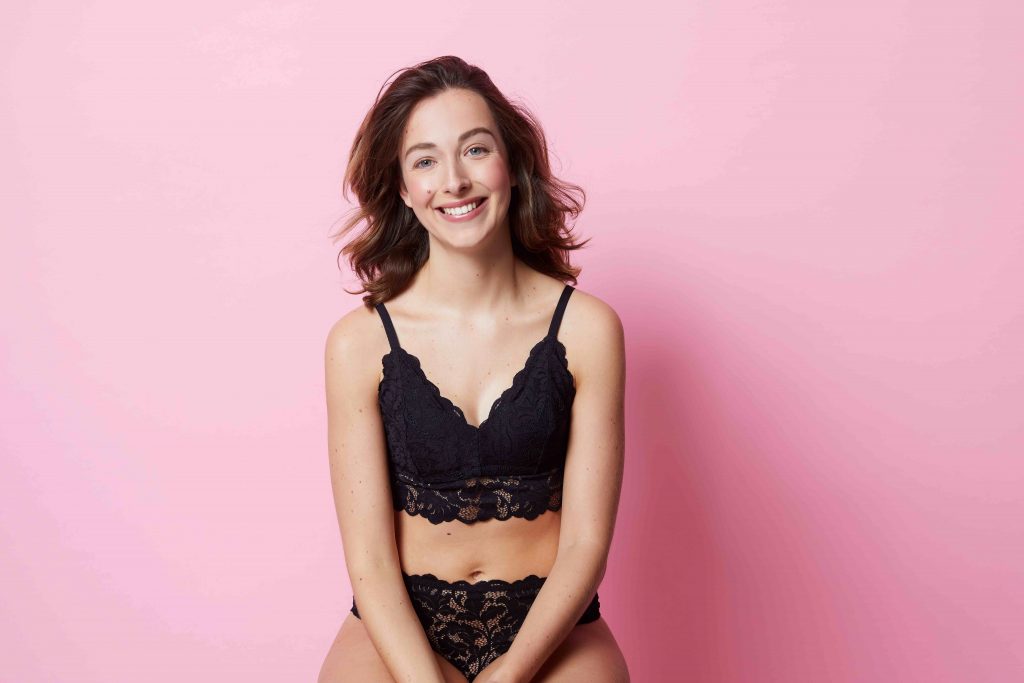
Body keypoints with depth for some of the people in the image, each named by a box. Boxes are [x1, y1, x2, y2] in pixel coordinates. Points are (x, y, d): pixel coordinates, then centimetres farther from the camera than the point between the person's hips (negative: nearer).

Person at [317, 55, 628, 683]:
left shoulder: (587, 328, -6)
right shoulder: (360, 343, -6)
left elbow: (586, 542, -5)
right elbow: (368, 558, -7)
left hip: (552, 629, 1)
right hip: (400, 629, 0)